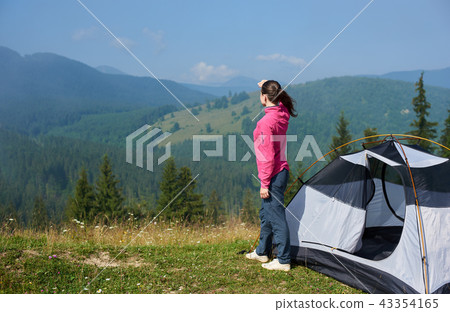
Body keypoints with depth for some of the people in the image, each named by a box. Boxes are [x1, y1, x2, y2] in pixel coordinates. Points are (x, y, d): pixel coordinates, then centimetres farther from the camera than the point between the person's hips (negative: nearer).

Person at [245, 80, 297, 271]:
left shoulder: (266, 122, -22)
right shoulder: (282, 114, 3)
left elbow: (268, 156, -22)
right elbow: (279, 101, 32)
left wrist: (264, 183, -17)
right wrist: (269, 87, 20)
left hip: (273, 176, -10)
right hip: (281, 171, 10)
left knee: (276, 217, -2)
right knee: (266, 214, 21)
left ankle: (283, 261, 6)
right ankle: (262, 252, 36)